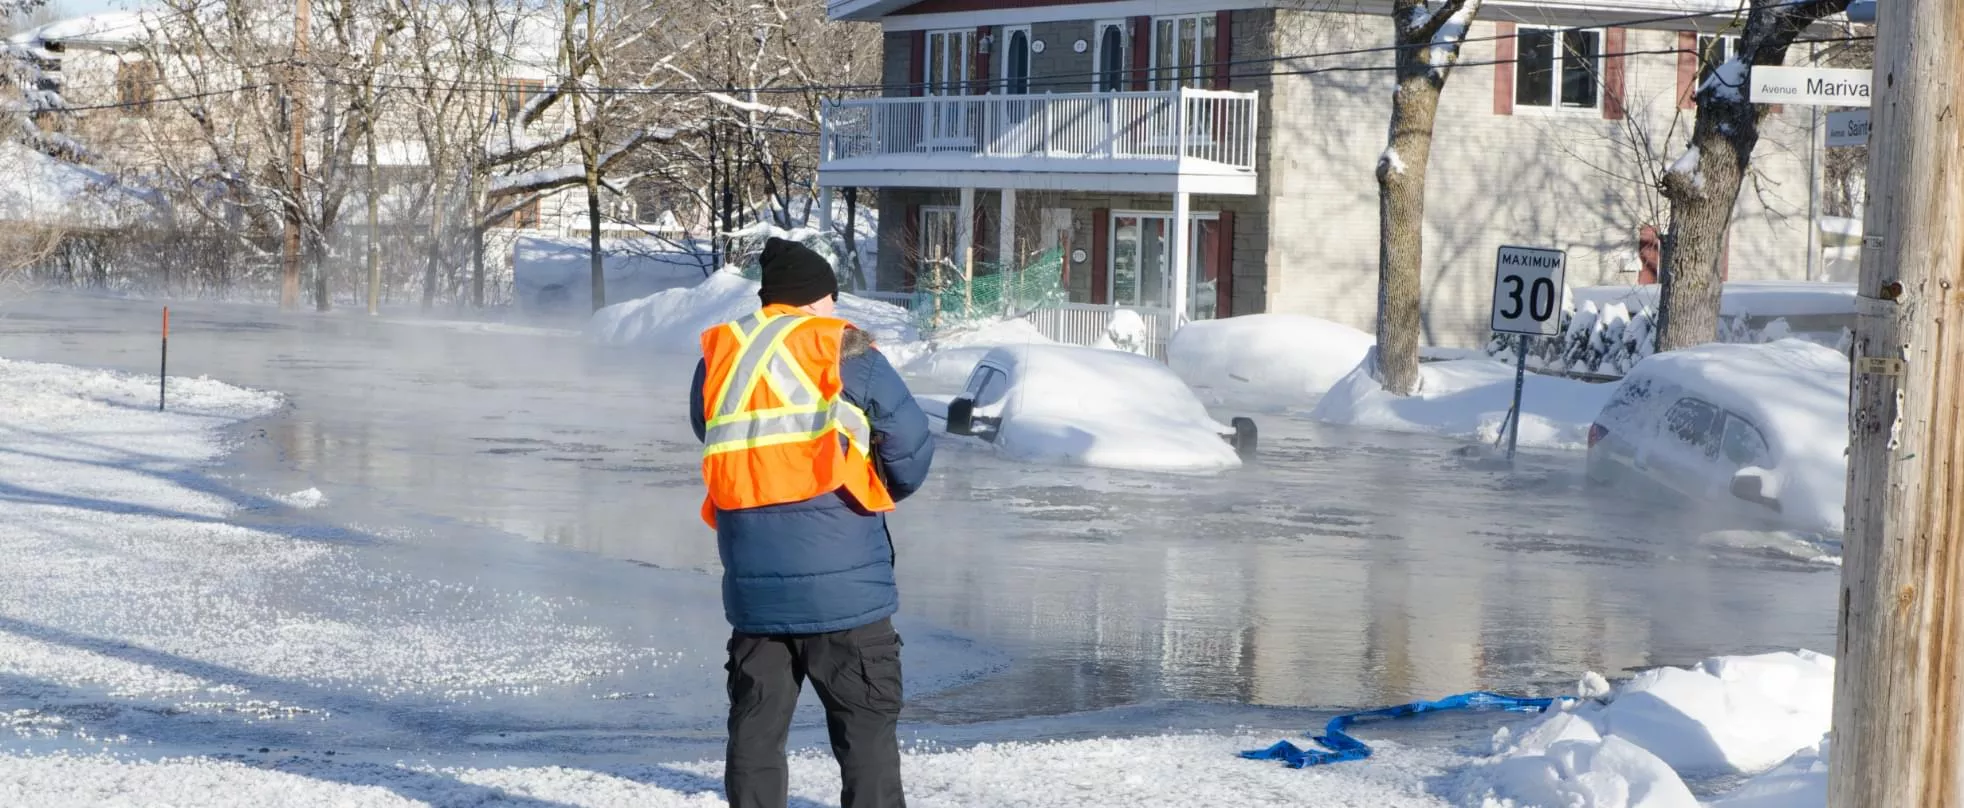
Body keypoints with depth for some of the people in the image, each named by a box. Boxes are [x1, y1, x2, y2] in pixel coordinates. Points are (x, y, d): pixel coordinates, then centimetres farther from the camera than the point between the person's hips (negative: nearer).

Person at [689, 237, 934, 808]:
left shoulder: (716, 359, 6)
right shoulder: (843, 352, -5)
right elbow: (911, 444, -1)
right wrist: (885, 492, 18)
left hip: (751, 584, 4)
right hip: (843, 582, -4)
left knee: (755, 728, 12)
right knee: (866, 727, 4)